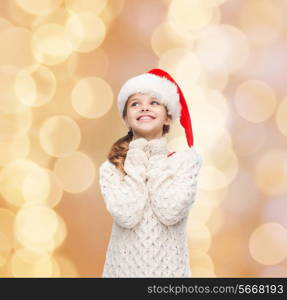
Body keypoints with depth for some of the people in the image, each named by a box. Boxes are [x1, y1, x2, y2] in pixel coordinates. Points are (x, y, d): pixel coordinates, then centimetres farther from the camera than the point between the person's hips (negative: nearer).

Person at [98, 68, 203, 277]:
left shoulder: (185, 160, -6)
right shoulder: (111, 167, -5)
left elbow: (170, 213, -18)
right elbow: (125, 216, -18)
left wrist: (157, 163, -13)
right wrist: (136, 163, -14)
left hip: (169, 267, 0)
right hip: (125, 266, 0)